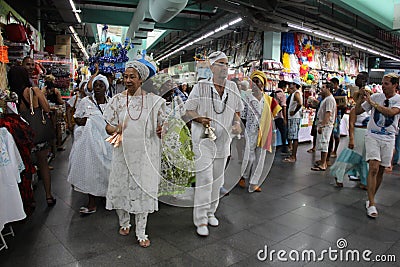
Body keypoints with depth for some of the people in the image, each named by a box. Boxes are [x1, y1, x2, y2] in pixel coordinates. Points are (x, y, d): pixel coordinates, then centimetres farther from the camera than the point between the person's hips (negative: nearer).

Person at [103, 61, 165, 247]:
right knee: (121, 186, 10)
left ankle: (141, 232, 18)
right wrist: (115, 130, -18)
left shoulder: (153, 100, 1)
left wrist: (162, 130, -21)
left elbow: (161, 127, 3)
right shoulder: (117, 100, 5)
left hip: (145, 153, -1)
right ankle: (124, 222, 36)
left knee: (143, 188, 3)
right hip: (123, 152, 2)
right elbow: (108, 126, 5)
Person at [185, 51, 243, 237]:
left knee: (217, 179, 14)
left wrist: (237, 122, -4)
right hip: (203, 138, -5)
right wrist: (200, 119, -21)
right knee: (205, 178, -10)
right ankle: (201, 219, 3)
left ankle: (210, 212, 31)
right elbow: (188, 109, -2)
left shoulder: (232, 87, 7)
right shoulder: (201, 86, -6)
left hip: (223, 140, 5)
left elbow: (237, 109, 16)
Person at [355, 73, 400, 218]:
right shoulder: (376, 96, 3)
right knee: (374, 168, -13)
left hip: (388, 138, 1)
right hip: (373, 136, -1)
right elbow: (357, 111, 7)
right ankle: (371, 204, -10)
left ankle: (370, 199, 23)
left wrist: (372, 102, -18)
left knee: (381, 171, 7)